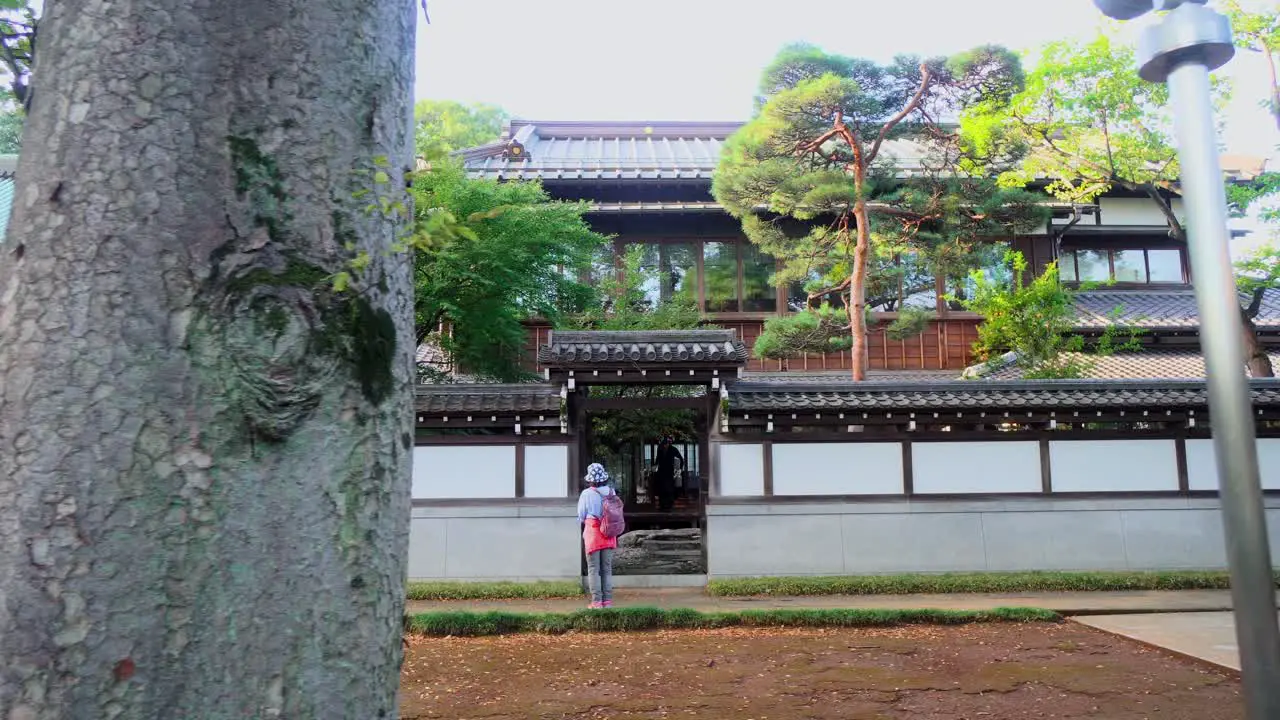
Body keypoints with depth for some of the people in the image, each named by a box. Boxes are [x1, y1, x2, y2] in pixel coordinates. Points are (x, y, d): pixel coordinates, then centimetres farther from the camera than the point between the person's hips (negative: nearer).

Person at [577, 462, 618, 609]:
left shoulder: (587, 494, -11)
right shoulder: (611, 492, 0)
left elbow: (581, 517, -4)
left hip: (593, 533, -4)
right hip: (609, 534, 4)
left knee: (594, 569, 3)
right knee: (607, 569, 11)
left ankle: (597, 601, 1)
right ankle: (608, 600, 12)